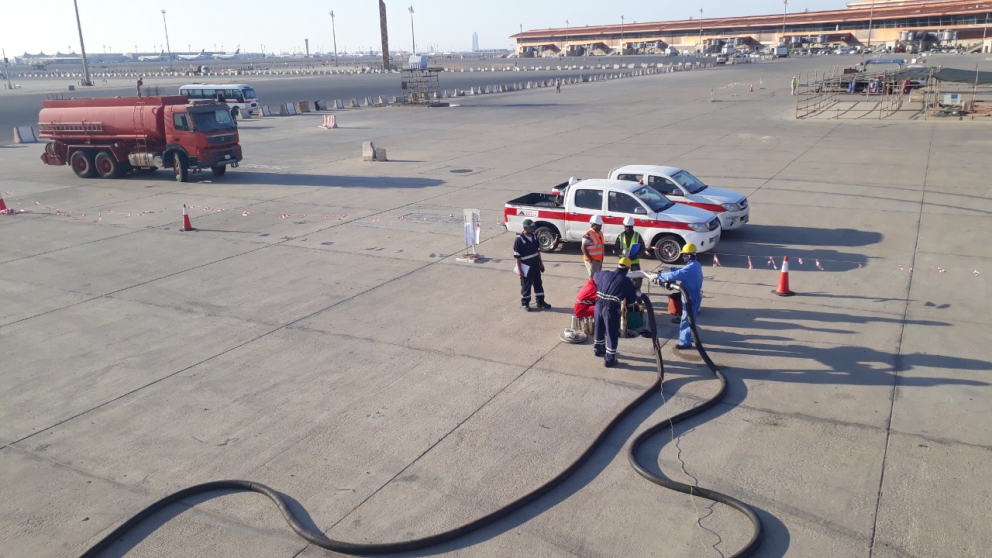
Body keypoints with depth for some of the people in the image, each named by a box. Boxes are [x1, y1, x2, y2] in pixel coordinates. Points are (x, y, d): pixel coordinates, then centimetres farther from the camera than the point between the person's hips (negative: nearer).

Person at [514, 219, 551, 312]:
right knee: (526, 286, 6)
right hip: (526, 267, -6)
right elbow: (517, 256, -15)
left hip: (535, 265, 7)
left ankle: (540, 302, 25)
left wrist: (540, 263, 14)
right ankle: (524, 303, 22)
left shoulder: (534, 237, 2)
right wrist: (519, 269, -16)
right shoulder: (519, 240, -19)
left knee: (538, 284, 14)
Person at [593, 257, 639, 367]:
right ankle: (609, 359, 12)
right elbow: (633, 298, 7)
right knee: (612, 334, 6)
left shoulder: (605, 274, 13)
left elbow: (595, 275, 37)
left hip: (599, 305, 6)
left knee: (599, 329, 25)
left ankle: (598, 349, 47)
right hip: (612, 308, -5)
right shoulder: (626, 281, 1)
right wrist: (625, 301, 27)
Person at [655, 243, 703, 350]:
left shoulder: (691, 267, -27)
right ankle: (687, 337, 36)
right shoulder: (695, 265, 7)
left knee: (687, 319, 0)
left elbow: (675, 275, -33)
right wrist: (671, 268, 7)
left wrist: (660, 276, -24)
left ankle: (685, 342, 8)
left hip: (690, 297, -10)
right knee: (690, 318, 22)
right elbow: (682, 272, 19)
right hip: (694, 295, 10)